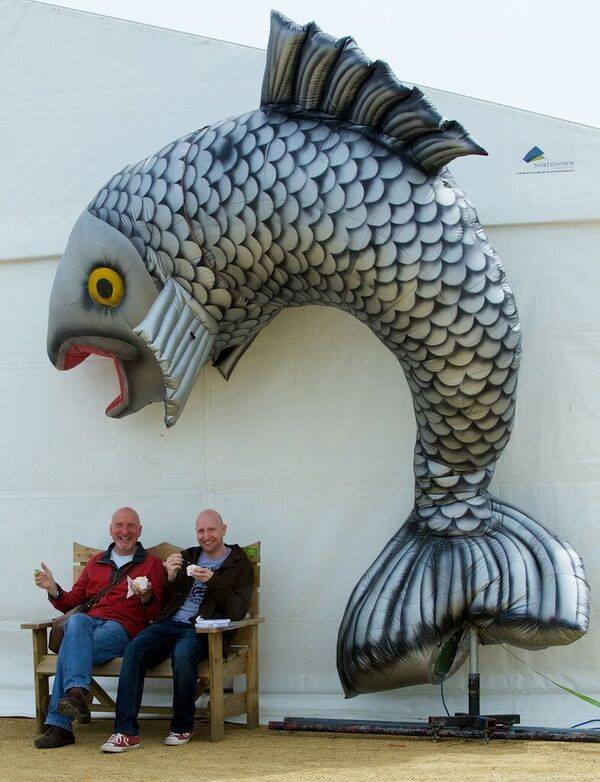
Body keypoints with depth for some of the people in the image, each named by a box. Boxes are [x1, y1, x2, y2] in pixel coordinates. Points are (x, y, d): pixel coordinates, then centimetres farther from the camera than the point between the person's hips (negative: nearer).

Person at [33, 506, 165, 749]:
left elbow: (155, 615, 6)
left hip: (123, 628, -3)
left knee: (71, 647, -32)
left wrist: (146, 597, -16)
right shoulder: (96, 562, 27)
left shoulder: (152, 564, 15)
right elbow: (71, 603, 24)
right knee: (76, 622, -35)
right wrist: (53, 590, 3)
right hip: (89, 621, 3)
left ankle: (60, 724, -40)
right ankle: (77, 691, -52)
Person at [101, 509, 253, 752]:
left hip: (202, 629, -4)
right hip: (170, 623, 4)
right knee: (134, 650, -25)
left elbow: (238, 612, -4)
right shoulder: (187, 557, 22)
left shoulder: (239, 563, 9)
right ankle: (126, 731, -28)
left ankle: (182, 727, -18)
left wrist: (212, 581, -15)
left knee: (182, 653, -37)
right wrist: (170, 579, 0)